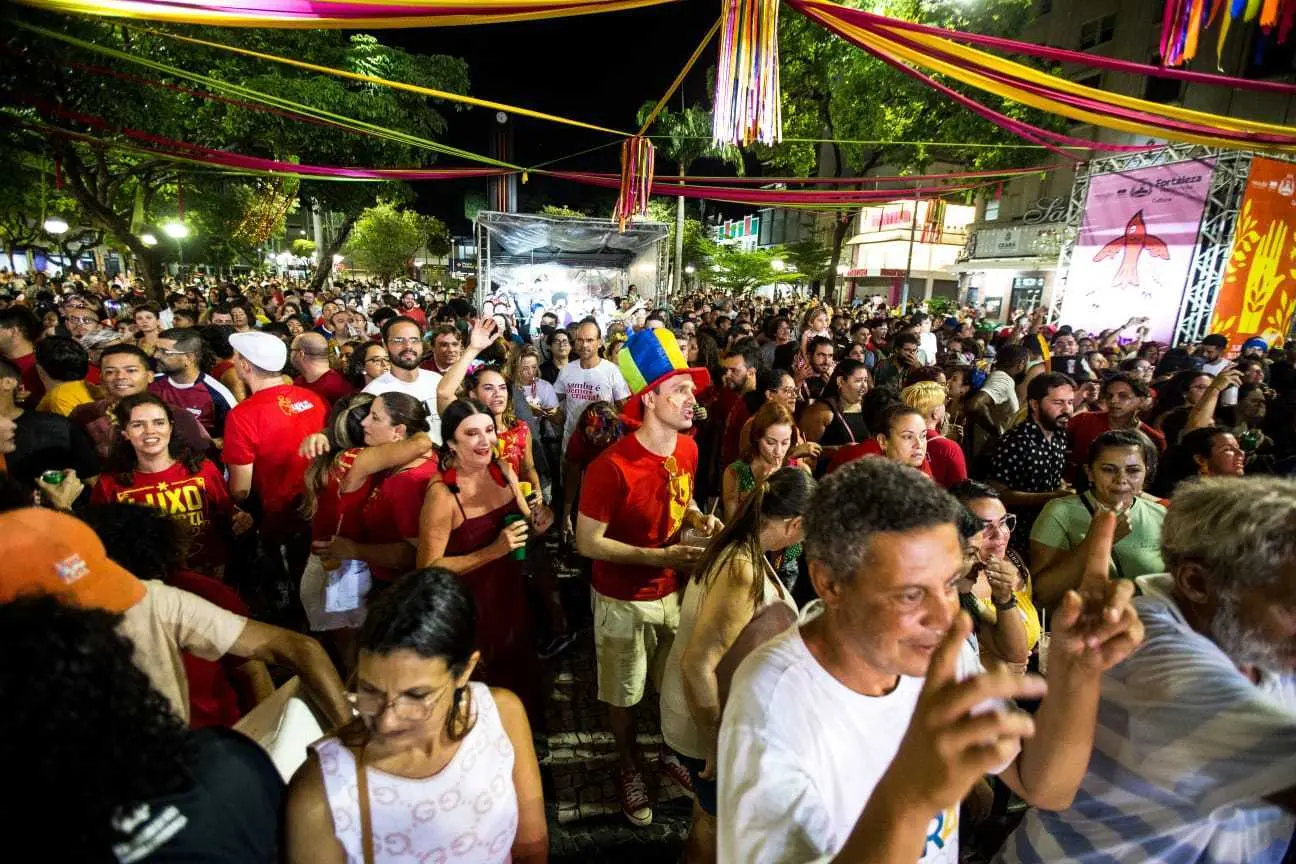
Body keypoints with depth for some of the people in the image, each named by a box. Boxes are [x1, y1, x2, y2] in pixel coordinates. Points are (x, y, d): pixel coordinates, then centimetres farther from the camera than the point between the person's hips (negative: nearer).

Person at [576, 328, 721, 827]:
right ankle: (629, 767, 45)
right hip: (624, 600, -5)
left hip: (676, 591, 5)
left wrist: (700, 519, -10)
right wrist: (658, 556, -26)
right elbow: (587, 542, -21)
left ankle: (671, 753, 49)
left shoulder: (687, 449, -6)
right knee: (624, 694, 17)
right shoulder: (613, 465, -27)